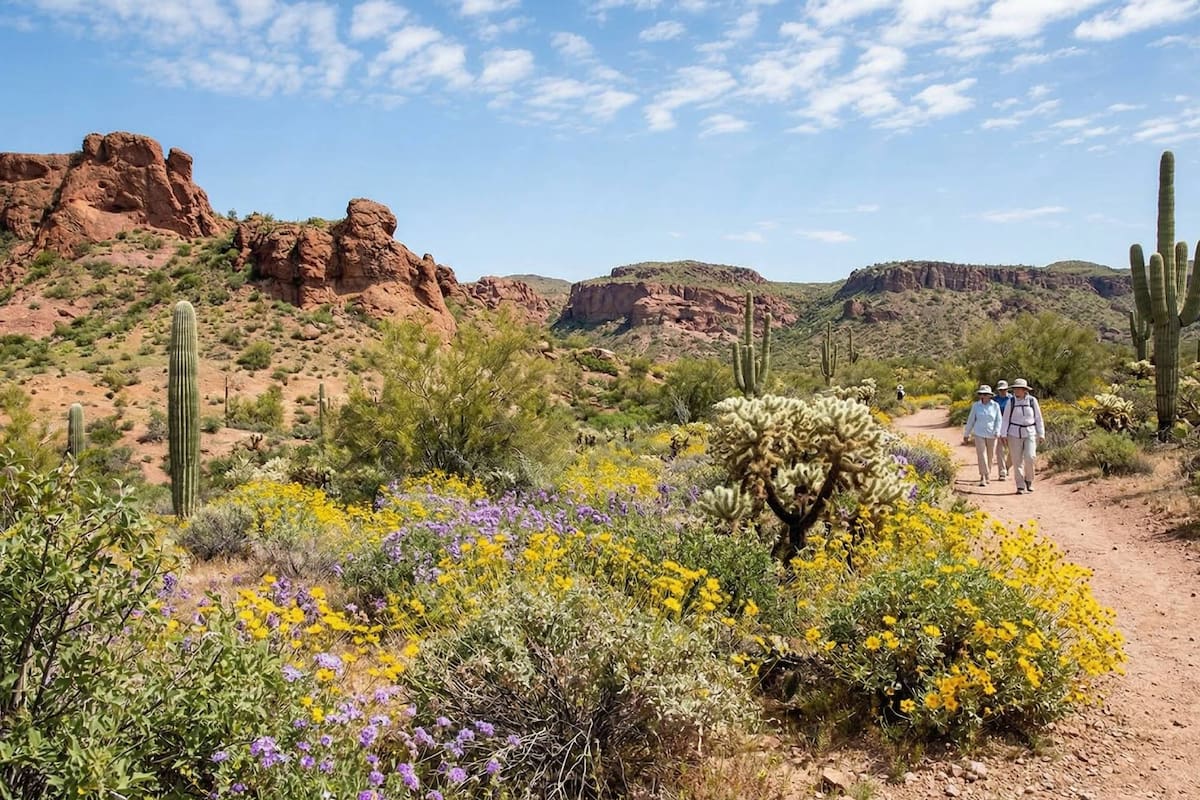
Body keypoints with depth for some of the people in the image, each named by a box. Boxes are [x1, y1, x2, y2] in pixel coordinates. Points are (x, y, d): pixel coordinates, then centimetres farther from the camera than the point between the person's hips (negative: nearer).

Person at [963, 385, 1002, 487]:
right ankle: (983, 477, -9)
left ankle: (987, 475, 27)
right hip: (979, 434, -1)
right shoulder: (976, 405, 1)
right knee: (981, 455, -10)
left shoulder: (995, 406, 0)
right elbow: (971, 420, 8)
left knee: (990, 456, 9)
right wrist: (966, 434, 12)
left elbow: (998, 420, 3)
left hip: (991, 435, 1)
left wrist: (997, 431, -12)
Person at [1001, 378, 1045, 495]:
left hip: (1030, 433, 0)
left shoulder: (1032, 400, 0)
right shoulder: (1011, 401, 0)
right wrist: (1004, 435, -4)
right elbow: (1006, 419, 2)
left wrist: (1041, 434, 2)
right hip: (1015, 434, 1)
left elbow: (1038, 418, 5)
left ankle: (1028, 480, 9)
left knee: (1029, 457, -15)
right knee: (1017, 461, -1)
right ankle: (1020, 487, 6)